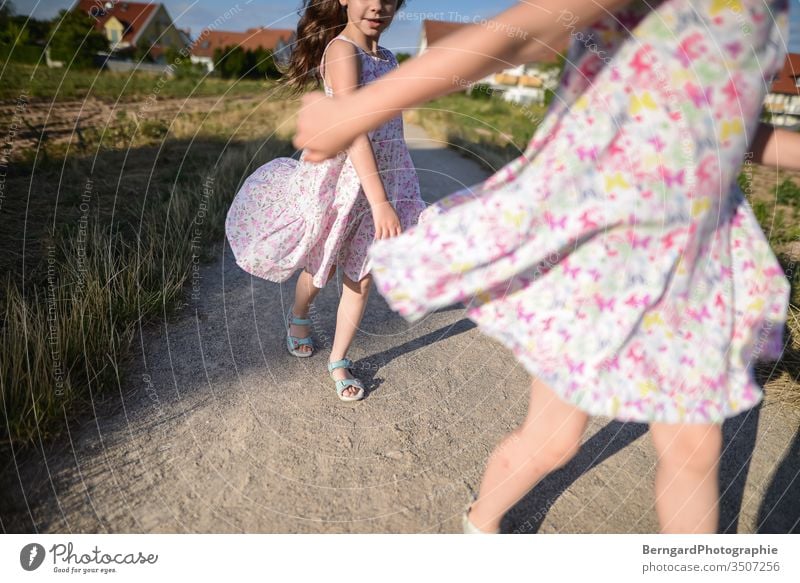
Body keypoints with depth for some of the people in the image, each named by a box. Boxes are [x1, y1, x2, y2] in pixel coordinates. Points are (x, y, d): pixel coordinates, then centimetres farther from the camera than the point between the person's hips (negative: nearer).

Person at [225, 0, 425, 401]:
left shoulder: (387, 58, 7)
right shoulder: (342, 51, -16)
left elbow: (389, 130, 11)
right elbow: (353, 129, -28)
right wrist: (379, 201, -36)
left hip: (380, 181, 6)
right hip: (340, 180, -6)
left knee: (361, 278, 8)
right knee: (324, 268, 14)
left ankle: (338, 362, 24)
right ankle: (298, 318, 47)